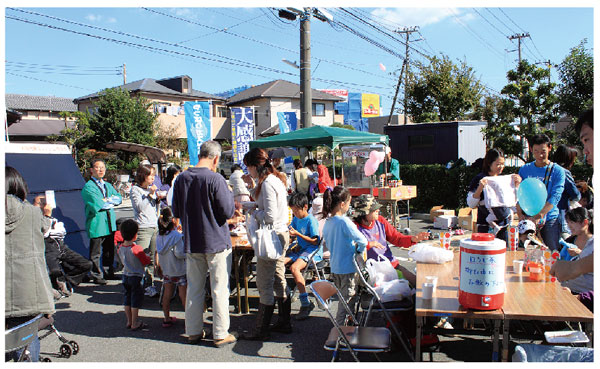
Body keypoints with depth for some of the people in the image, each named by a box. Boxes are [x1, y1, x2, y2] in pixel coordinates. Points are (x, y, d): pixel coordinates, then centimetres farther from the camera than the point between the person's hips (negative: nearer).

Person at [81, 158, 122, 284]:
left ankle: (109, 272, 27)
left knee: (110, 249, 15)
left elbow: (119, 198, 8)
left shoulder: (108, 185, 18)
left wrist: (107, 200, -9)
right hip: (96, 223, -7)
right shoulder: (88, 186, -7)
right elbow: (97, 204, -17)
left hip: (110, 223, 7)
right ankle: (96, 275, 10)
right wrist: (111, 202, -2)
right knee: (96, 252, -1)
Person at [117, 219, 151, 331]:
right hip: (136, 277, -6)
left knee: (127, 299, 15)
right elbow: (146, 262, -12)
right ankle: (135, 324, 9)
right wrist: (148, 257, 9)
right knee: (136, 300, 3)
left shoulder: (120, 248, -1)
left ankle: (129, 322, 25)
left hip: (125, 276, 7)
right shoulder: (137, 249, -22)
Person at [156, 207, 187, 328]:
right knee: (183, 294, 3)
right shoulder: (177, 236, -20)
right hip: (179, 270, -6)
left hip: (166, 270, 6)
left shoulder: (159, 236, 0)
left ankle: (167, 318, 21)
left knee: (167, 294, 13)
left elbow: (159, 252, 8)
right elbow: (179, 253, -21)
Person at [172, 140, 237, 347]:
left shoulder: (181, 179, 2)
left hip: (191, 243, 5)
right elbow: (228, 212, -14)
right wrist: (229, 195, 3)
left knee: (194, 289, 14)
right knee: (219, 290, 5)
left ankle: (194, 332, 24)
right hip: (217, 242, -5)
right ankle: (220, 334, 12)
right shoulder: (215, 179, -16)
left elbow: (176, 212, 10)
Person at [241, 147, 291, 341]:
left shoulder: (267, 183, -18)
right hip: (281, 234, 10)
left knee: (264, 284, -3)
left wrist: (254, 212, -7)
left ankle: (261, 330, 5)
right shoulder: (276, 179, 12)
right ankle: (284, 322, 27)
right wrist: (253, 187, 13)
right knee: (278, 280, 17)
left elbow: (269, 216, -23)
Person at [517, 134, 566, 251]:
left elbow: (555, 197, -11)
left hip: (549, 219, -2)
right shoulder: (524, 169, 8)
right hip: (527, 219, 2)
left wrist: (538, 216, -22)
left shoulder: (558, 171, -1)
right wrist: (520, 215, -9)